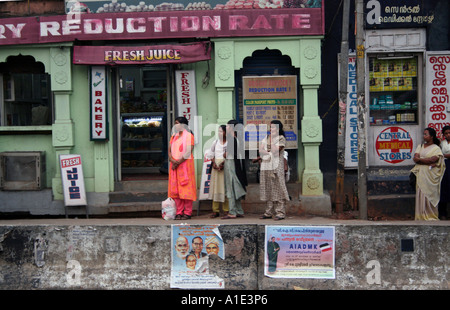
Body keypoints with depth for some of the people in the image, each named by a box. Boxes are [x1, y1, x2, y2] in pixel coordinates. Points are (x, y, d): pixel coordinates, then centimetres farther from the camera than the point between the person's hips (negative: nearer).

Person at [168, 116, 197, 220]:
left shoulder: (189, 136, -1)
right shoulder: (173, 137, 18)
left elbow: (188, 152, -11)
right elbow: (169, 150, 11)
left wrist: (179, 162, -16)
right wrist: (172, 160, -9)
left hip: (185, 164, -6)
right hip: (174, 165, 6)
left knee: (186, 188, -6)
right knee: (175, 189, 3)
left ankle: (187, 212, -2)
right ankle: (179, 212, 7)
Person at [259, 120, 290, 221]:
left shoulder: (281, 138, -2)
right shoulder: (266, 137, 17)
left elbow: (275, 150, -14)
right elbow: (260, 150, 7)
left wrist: (271, 140, -5)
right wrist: (269, 153, -9)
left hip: (276, 166, -6)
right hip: (266, 166, 6)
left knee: (278, 189, -8)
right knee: (268, 189, 7)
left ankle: (280, 213, -7)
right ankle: (269, 212, 13)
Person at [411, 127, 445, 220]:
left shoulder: (436, 148, 0)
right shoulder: (420, 146, 14)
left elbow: (432, 160, -15)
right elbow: (415, 159, 1)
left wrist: (419, 159, -6)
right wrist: (429, 163, -12)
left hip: (431, 176, -4)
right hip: (421, 174, 4)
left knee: (430, 195, -4)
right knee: (421, 194, 1)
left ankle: (431, 216, 3)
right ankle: (421, 216, 5)